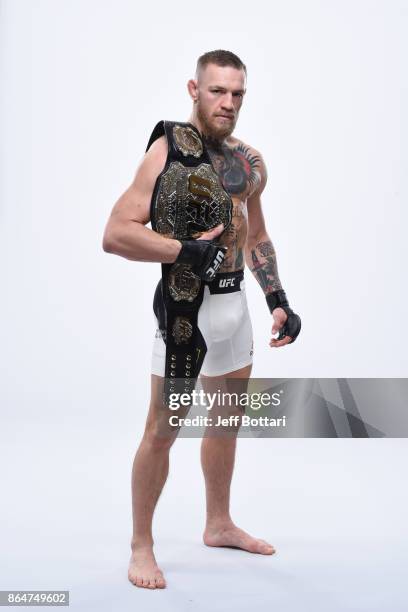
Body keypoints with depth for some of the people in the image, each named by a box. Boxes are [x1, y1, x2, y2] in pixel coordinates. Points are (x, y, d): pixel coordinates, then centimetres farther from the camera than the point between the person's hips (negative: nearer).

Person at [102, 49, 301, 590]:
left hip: (236, 301, 7)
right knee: (162, 429, -1)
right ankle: (141, 546, 16)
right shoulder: (168, 149, -12)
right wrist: (187, 250, -23)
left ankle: (219, 525, 37)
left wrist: (278, 300, 12)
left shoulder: (251, 161, 9)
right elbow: (116, 234, -18)